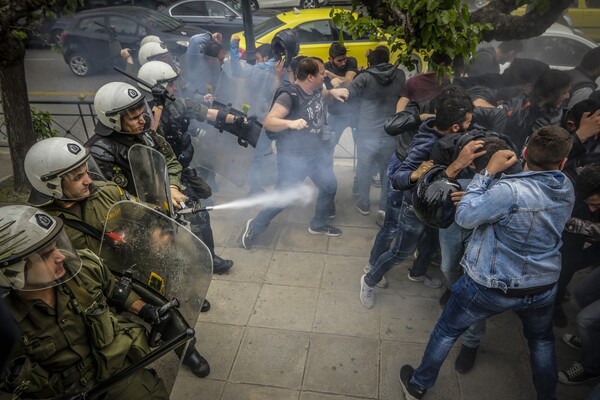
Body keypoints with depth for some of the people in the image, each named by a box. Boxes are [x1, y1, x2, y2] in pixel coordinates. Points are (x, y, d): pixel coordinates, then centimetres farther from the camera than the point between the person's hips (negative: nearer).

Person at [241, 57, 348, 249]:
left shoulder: (315, 89, -1)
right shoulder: (289, 95, -25)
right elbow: (268, 122, -31)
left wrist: (332, 92, 6)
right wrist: (290, 123, -48)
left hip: (317, 151, 9)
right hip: (293, 156, -8)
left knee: (330, 186, 18)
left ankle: (318, 224, 39)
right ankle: (255, 227, 18)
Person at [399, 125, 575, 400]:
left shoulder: (510, 191, -30)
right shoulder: (567, 189, -8)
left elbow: (464, 216, -21)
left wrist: (488, 172, -17)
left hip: (491, 286, -4)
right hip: (544, 286, 5)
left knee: (446, 331, 18)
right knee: (542, 339, 34)